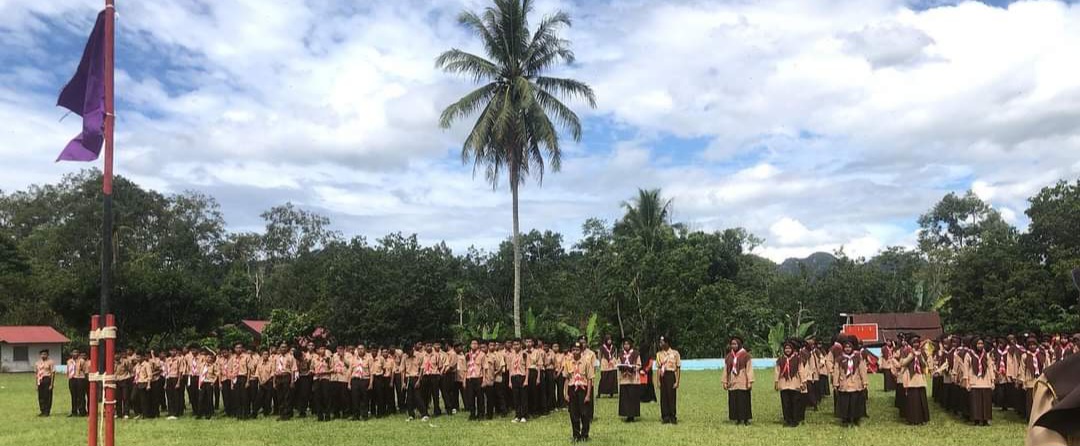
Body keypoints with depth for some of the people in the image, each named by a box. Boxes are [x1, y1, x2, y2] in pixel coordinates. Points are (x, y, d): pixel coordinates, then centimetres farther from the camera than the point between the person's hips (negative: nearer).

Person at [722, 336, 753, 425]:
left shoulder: (745, 355, -3)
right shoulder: (728, 356, 10)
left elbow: (749, 369, -6)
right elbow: (726, 370, 13)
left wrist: (750, 381, -12)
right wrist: (725, 381, 8)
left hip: (742, 383, -4)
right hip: (732, 382, 4)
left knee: (744, 400, -3)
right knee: (734, 401, 3)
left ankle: (746, 419, 6)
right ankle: (738, 419, 12)